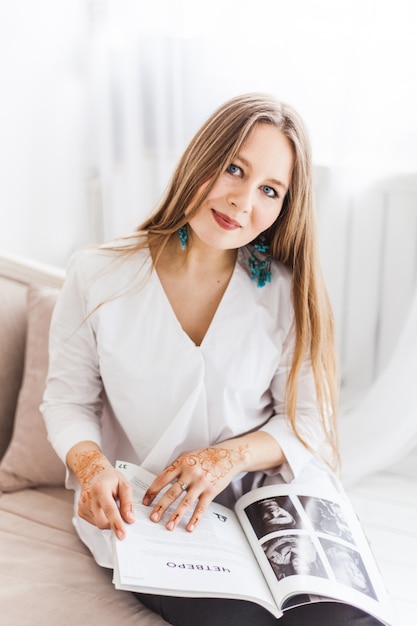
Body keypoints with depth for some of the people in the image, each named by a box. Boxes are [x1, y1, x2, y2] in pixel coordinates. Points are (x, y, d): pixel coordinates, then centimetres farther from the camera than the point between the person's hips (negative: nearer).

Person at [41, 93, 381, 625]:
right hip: (136, 517, -1)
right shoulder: (96, 277, -6)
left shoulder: (284, 294, -3)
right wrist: (91, 466, -20)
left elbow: (309, 421, -1)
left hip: (258, 506, 2)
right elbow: (68, 401, 1)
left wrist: (232, 454, -20)